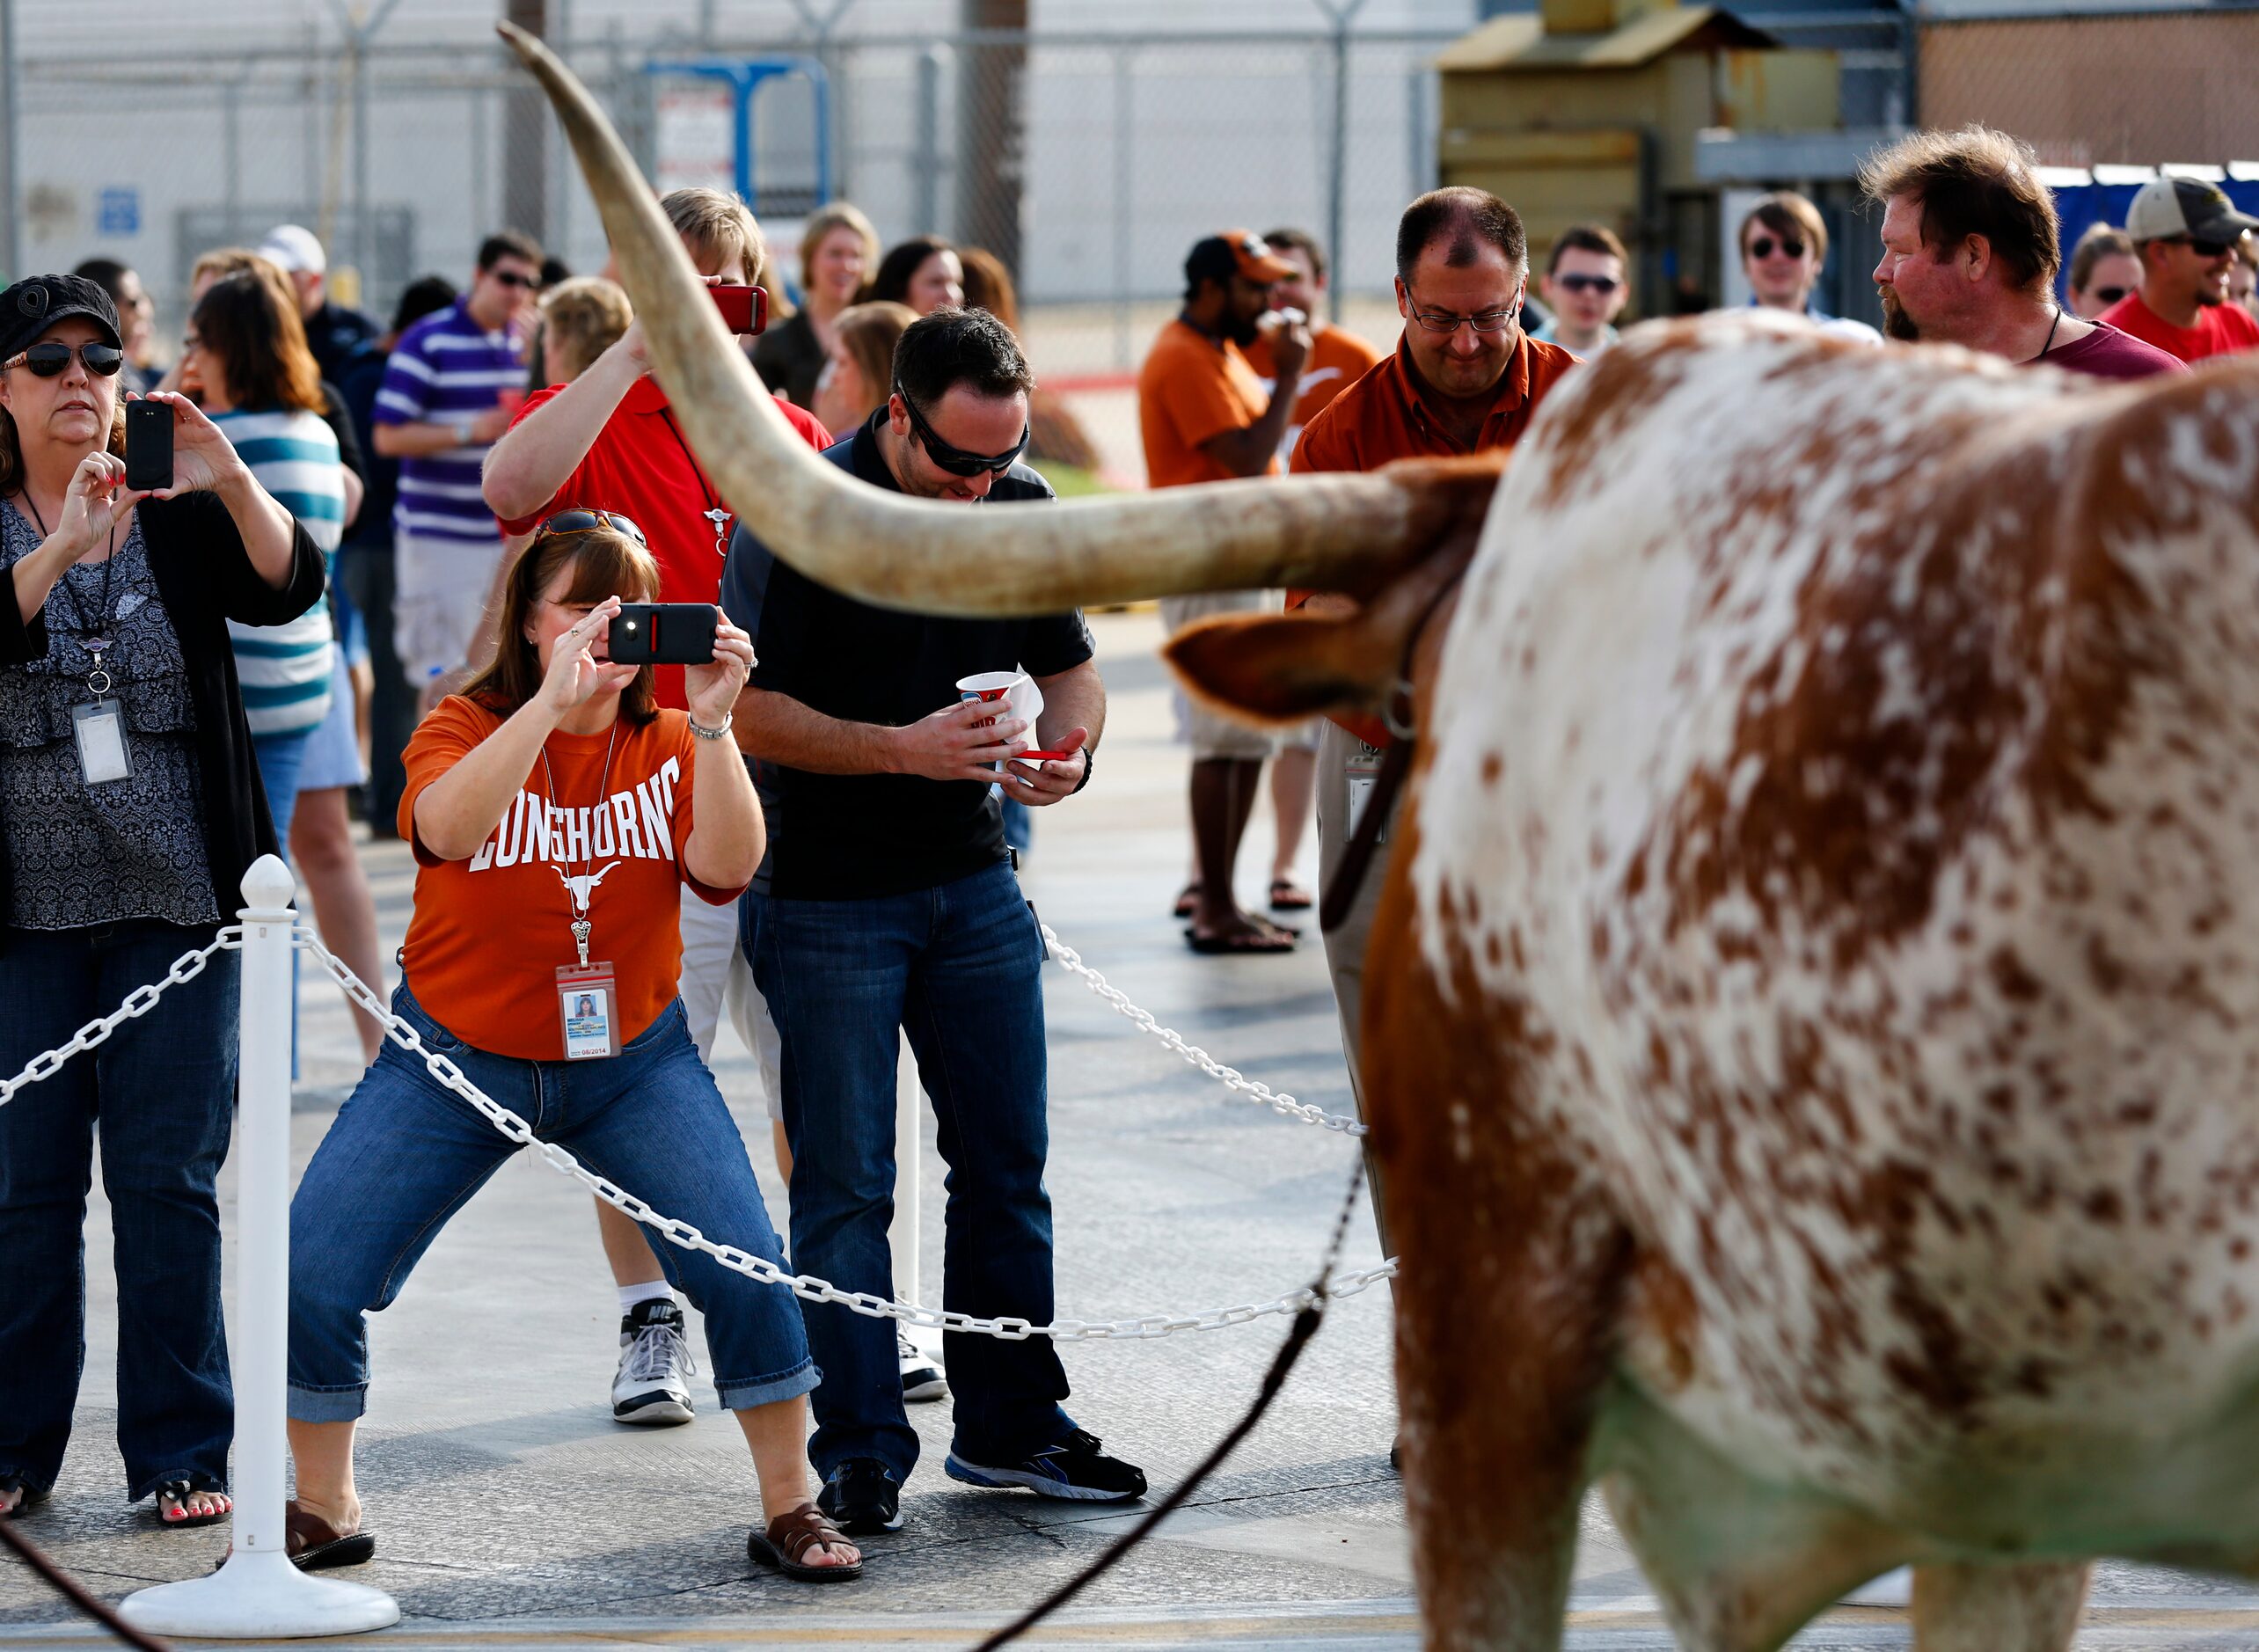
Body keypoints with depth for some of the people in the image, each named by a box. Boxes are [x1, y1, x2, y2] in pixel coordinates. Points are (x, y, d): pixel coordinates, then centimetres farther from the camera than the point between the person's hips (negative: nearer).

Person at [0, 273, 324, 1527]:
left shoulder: (179, 518, 4)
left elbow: (288, 587, -14)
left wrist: (230, 482, -31)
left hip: (175, 902, 0)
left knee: (170, 1177, 0)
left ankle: (181, 1452, 8)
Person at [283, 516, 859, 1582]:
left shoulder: (668, 745, -4)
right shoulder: (467, 728, -10)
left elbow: (727, 868, -23)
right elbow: (444, 829, -35)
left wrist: (711, 725, -36)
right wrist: (554, 701, -46)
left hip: (632, 1060, 1)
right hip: (457, 1056, -1)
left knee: (746, 1271, -15)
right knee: (313, 1284, -9)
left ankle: (790, 1510, 4)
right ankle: (323, 1511, 15)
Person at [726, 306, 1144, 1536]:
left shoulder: (1022, 509, 3)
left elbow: (1068, 663, 14)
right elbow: (745, 708, -16)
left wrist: (1069, 747, -8)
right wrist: (905, 750, -25)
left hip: (973, 882, 5)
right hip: (825, 893, -5)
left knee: (1005, 1164, 9)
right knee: (844, 1188, -1)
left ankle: (1011, 1424, 19)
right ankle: (861, 1453, 6)